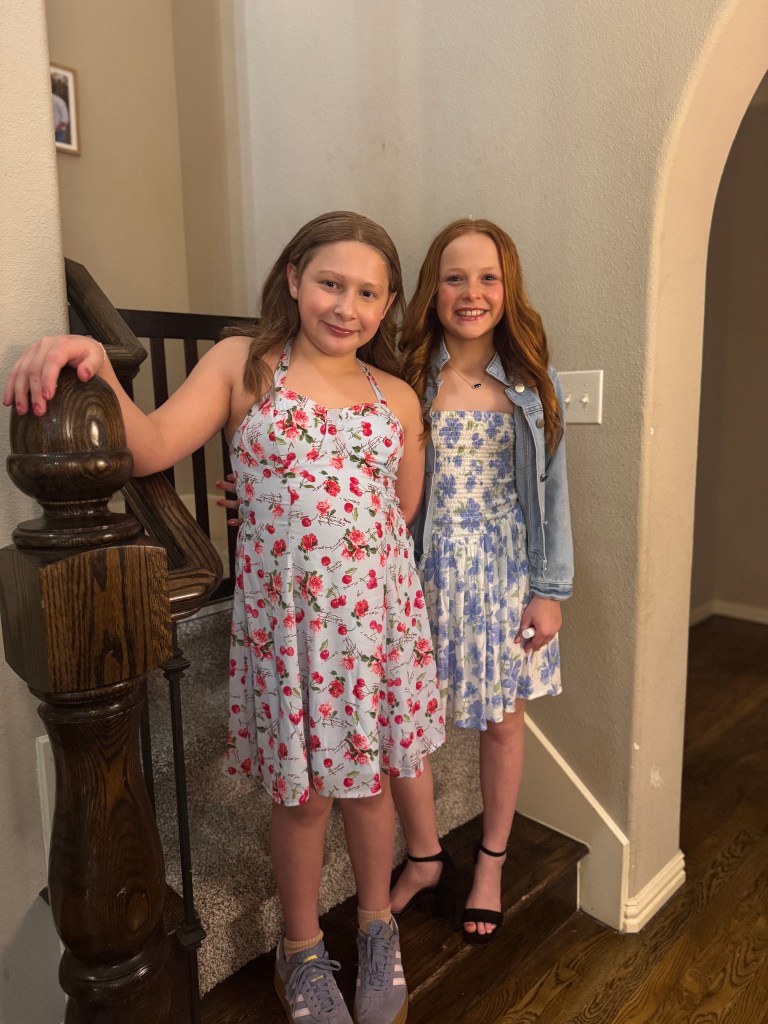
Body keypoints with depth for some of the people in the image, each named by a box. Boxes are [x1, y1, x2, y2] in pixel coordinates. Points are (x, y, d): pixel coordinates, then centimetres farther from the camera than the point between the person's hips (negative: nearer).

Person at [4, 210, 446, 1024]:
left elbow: (403, 514, 11)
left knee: (369, 781, 17)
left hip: (376, 616, 3)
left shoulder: (396, 398, 5)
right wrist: (98, 370, -32)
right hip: (283, 618, -2)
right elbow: (150, 448, -14)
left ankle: (377, 927, 46)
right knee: (302, 795, 13)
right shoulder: (243, 365, -2)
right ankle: (302, 950, 42)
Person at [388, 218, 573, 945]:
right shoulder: (404, 381, -3)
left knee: (502, 718, 13)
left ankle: (491, 864, 39)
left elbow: (550, 490, 2)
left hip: (504, 570, 1)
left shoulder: (531, 385, 1)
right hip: (422, 569, -1)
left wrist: (550, 590, -1)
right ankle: (424, 859, 35)